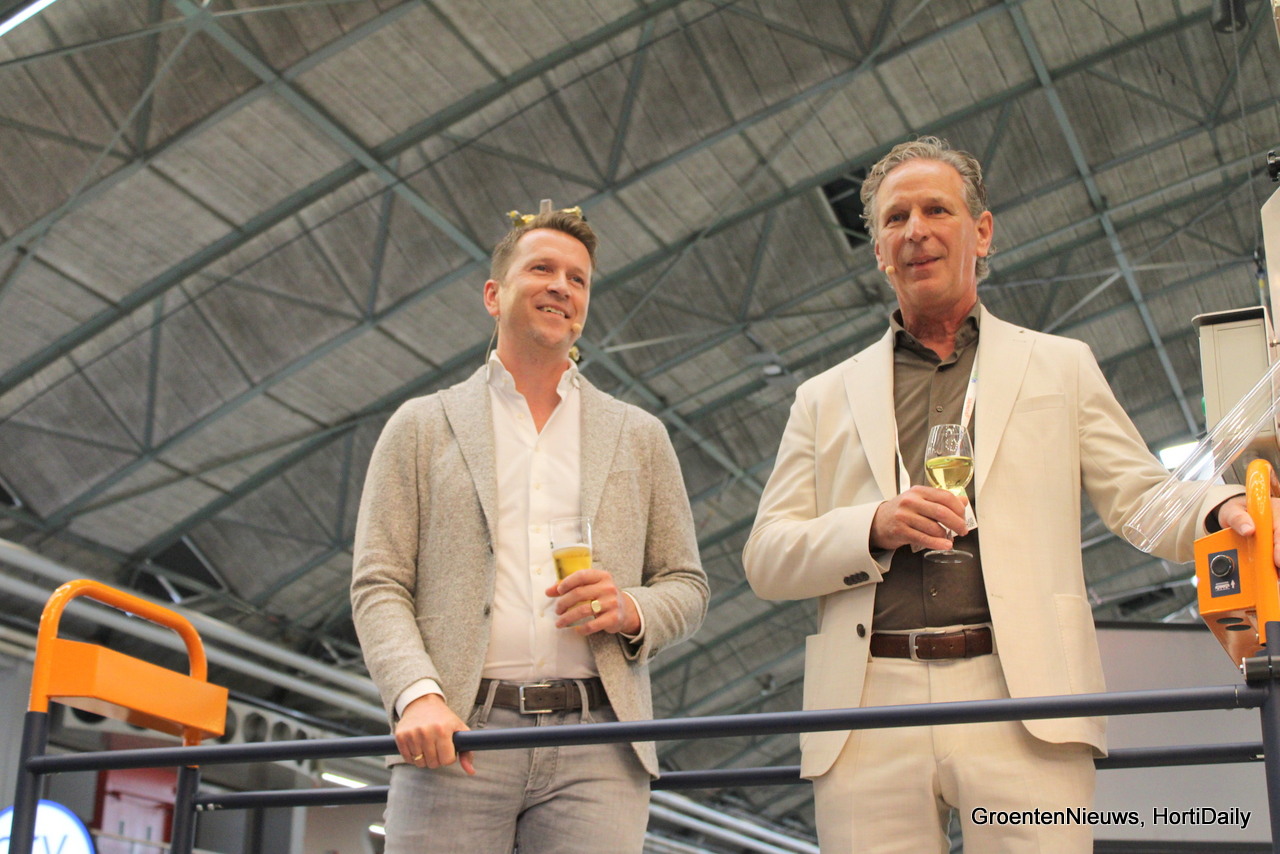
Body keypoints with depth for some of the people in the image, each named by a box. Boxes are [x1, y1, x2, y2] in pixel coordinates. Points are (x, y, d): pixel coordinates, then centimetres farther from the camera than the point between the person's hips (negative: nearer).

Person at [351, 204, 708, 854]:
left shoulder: (640, 437, 18)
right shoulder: (421, 428, 13)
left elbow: (686, 587, 18)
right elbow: (378, 587, 5)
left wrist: (630, 611, -5)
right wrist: (417, 695, -13)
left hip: (594, 749, 1)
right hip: (458, 738, -1)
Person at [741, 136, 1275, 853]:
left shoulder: (1060, 367, 19)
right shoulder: (826, 398, 19)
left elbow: (1140, 497, 10)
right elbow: (765, 560, 12)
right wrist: (874, 527, -7)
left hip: (1023, 705, -1)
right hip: (872, 711, 1)